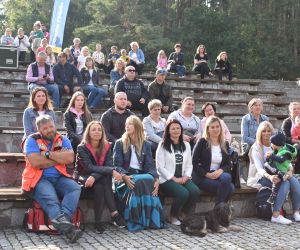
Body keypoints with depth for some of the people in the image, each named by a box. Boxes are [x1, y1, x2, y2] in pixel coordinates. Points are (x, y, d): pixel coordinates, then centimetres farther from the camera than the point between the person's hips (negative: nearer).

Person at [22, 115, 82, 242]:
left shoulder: (62, 140, 11)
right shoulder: (32, 140, 1)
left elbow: (70, 158, -7)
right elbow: (35, 162, -16)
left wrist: (48, 154, -11)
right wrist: (60, 159, -6)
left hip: (59, 178, 4)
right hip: (39, 179, -4)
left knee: (75, 188, -24)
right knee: (50, 198, -32)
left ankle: (62, 221, -42)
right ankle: (66, 227, -46)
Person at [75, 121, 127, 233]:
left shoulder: (106, 147, -1)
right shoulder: (82, 148, -11)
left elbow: (109, 165, -13)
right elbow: (89, 167, -23)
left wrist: (94, 177, -32)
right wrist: (112, 171, -34)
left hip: (103, 179, 3)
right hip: (84, 177, -2)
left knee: (106, 179, -33)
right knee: (98, 187, -35)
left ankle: (98, 222, -32)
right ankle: (114, 214, -31)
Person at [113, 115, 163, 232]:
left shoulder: (146, 145, 15)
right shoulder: (119, 143, 9)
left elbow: (150, 165, 6)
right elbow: (117, 165, -2)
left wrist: (156, 178, -15)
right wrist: (124, 176, -23)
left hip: (142, 175, 2)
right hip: (125, 177, -2)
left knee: (150, 179, -34)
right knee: (138, 182, -36)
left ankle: (151, 220, -31)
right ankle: (137, 221, -34)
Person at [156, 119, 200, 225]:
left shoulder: (186, 145, 17)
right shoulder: (163, 145, 0)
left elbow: (189, 165, 16)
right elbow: (160, 167, -7)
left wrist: (186, 176, -4)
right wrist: (174, 178, -13)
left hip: (183, 178, 5)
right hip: (167, 179, -5)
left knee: (195, 191, -24)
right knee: (183, 193, -31)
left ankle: (183, 215, 0)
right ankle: (173, 216, -3)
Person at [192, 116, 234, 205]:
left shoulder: (225, 144, 14)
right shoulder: (202, 142, 1)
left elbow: (228, 164, 11)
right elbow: (194, 163, -3)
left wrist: (221, 170, -12)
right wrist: (207, 174, -15)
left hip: (218, 174, 4)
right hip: (202, 177, -4)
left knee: (227, 177, -32)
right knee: (229, 187, -27)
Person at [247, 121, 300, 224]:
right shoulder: (256, 148, -4)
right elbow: (259, 168, -16)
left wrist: (290, 170, -17)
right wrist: (269, 177, -36)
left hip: (275, 175, 5)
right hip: (260, 178, -5)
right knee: (285, 183, -30)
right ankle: (276, 215, -35)